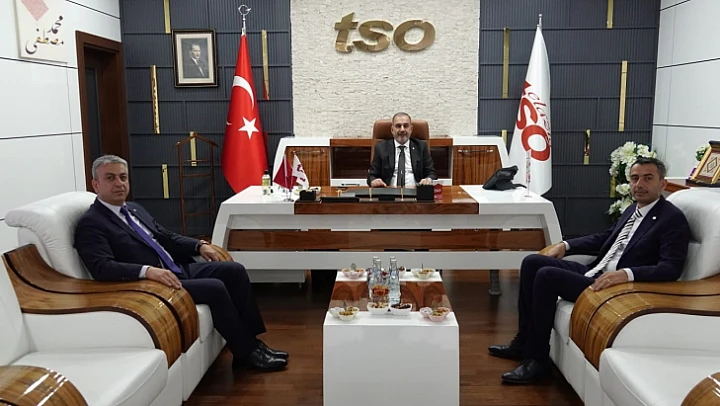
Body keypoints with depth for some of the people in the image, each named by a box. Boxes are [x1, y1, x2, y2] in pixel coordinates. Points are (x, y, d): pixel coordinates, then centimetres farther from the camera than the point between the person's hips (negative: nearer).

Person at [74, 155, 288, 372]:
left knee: (235, 271, -3)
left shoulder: (134, 209, 17)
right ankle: (246, 352, -7)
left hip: (179, 269, 9)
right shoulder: (90, 224, -9)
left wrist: (199, 245, 8)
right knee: (215, 288, -23)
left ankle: (252, 340, 1)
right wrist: (147, 270, -35)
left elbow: (166, 237, 24)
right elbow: (102, 267, -22)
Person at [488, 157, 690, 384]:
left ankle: (538, 359, -13)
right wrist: (566, 245, 15)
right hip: (594, 273, 9)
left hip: (616, 287, -9)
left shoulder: (673, 219, -9)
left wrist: (627, 274, -35)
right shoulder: (633, 210, 16)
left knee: (547, 275, -24)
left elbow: (672, 268, -21)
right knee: (532, 263, 0)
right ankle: (524, 341, 7)